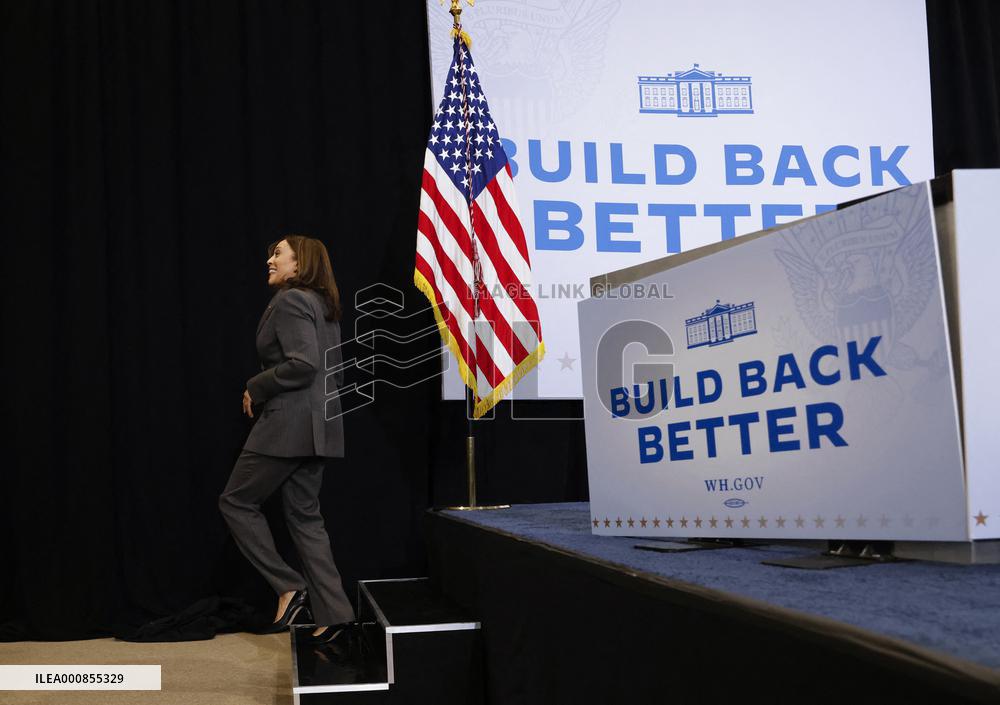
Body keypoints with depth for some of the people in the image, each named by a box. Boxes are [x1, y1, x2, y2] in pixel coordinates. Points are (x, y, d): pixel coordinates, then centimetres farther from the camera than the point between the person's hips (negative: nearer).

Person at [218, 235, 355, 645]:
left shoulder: (289, 301, -11)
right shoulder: (323, 305, 18)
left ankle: (288, 587, 2)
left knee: (236, 502, 5)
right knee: (304, 516, 10)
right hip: (318, 423, 9)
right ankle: (333, 613, 7)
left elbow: (302, 362, -23)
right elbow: (336, 371, 21)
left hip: (288, 422, -9)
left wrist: (255, 388, -11)